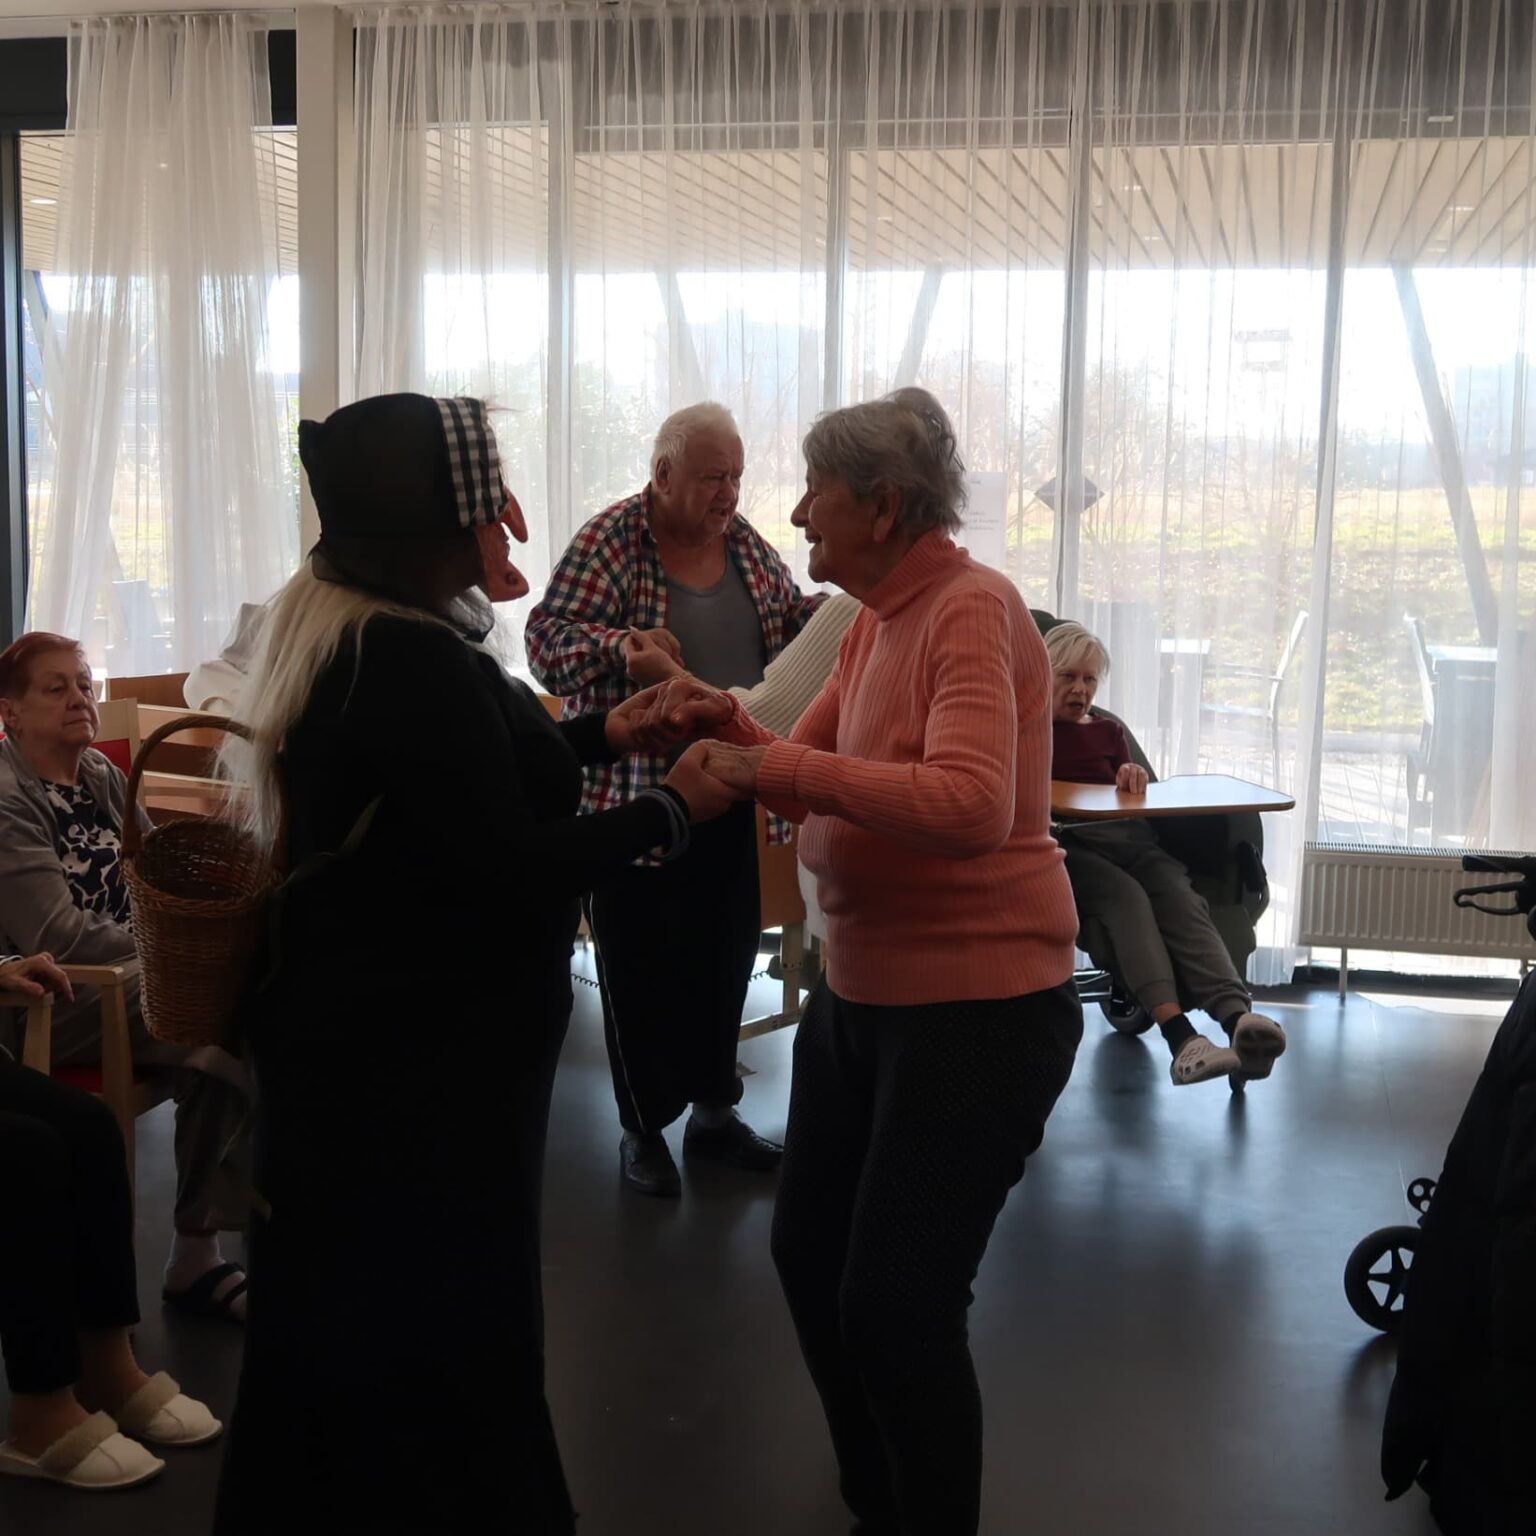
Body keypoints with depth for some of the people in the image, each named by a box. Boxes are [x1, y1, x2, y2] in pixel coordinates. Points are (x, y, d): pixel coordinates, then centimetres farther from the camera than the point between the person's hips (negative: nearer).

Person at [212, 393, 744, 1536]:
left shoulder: (336, 627, 8)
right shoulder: (413, 660, -25)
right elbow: (505, 866, -25)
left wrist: (598, 738, 12)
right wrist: (670, 811, -15)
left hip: (364, 1035, 10)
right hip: (420, 1059, -10)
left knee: (349, 1329, 21)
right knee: (436, 1328, 5)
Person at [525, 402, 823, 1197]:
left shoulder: (744, 541, 7)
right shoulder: (609, 542, -11)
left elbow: (790, 618, 16)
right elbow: (548, 641, -16)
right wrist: (619, 646, -36)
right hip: (635, 790, -6)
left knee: (725, 952, 15)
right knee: (641, 964, 5)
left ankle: (714, 1110, 31)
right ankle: (642, 1128, 21)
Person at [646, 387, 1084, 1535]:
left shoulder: (971, 611, -19)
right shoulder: (875, 622, 8)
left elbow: (970, 806, -33)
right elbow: (809, 786, 13)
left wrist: (793, 766, -29)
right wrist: (735, 728, -5)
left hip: (978, 1007, -9)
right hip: (860, 995, 10)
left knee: (897, 1307, -2)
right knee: (810, 1257, 18)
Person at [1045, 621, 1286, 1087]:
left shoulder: (1108, 731, 32)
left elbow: (1134, 800, 19)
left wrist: (1134, 779, -1)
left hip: (1125, 838, 4)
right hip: (1066, 843, -4)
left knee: (1181, 897, -30)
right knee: (1126, 895, -37)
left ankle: (1240, 1020, -55)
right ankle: (1180, 1038, -55)